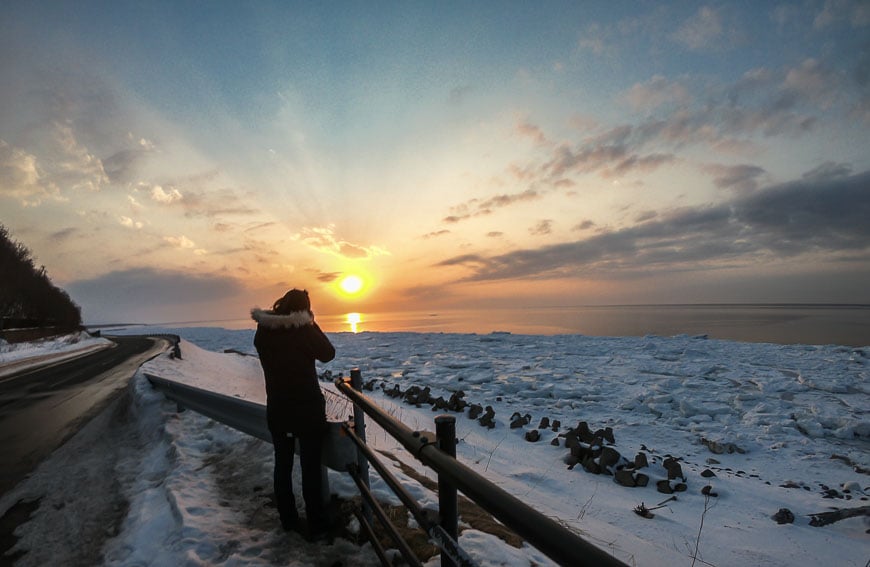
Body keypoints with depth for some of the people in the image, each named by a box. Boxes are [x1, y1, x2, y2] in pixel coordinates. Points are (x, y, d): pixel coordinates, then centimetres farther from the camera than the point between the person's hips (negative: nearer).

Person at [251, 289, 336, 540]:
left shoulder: (263, 331, -5)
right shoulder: (304, 330, -19)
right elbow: (328, 354, -6)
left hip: (277, 410, 5)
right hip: (308, 409, -4)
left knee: (282, 465, 18)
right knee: (311, 467, 7)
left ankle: (289, 521, 31)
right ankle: (316, 526, 17)